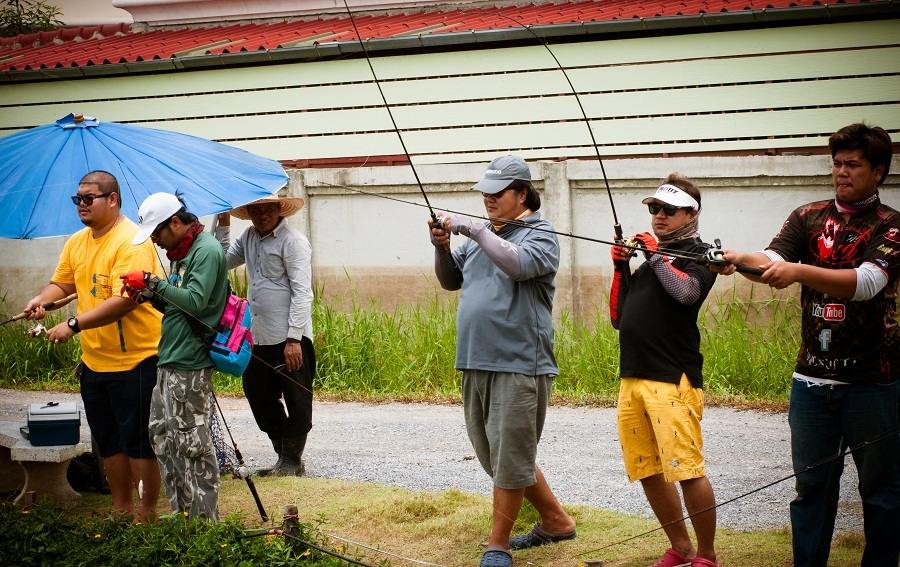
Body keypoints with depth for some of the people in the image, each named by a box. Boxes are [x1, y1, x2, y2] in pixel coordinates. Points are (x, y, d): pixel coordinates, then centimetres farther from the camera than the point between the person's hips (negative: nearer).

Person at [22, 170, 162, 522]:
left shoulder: (131, 242, -19)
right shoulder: (77, 242, 8)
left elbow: (124, 301, -28)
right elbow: (63, 282, 19)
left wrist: (74, 325, -30)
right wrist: (42, 299, -4)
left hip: (135, 360, -8)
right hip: (94, 359, 8)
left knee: (139, 440, 1)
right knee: (107, 440, 17)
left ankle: (147, 511, 13)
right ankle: (121, 507, 29)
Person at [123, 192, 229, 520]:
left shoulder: (207, 250, -13)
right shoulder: (181, 252, 17)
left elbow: (196, 301, -23)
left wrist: (153, 283, -20)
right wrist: (149, 295, 4)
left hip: (190, 365, -10)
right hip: (170, 360, 10)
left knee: (193, 444, -5)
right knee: (162, 435, 14)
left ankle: (205, 519, 1)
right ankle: (181, 513, 22)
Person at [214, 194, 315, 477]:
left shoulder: (293, 241, -11)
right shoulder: (249, 238, 13)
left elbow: (302, 293, -15)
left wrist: (294, 339, -19)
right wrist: (223, 225, 11)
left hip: (290, 339, -8)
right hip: (259, 337, 8)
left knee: (296, 401, 2)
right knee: (258, 395, 12)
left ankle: (292, 460, 12)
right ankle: (284, 454, 24)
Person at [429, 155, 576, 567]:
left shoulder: (539, 235, -6)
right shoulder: (481, 236, 15)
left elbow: (519, 264, -26)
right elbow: (450, 280, 19)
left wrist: (475, 230, -21)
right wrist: (442, 247, 1)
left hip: (518, 366, -8)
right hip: (476, 363, 8)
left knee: (509, 457, -4)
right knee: (494, 455, 16)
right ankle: (555, 521, 29)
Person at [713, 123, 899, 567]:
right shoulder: (808, 218, 7)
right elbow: (773, 261, -9)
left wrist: (800, 271, -34)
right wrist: (740, 260, -32)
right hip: (812, 379, 3)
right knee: (812, 484, 8)